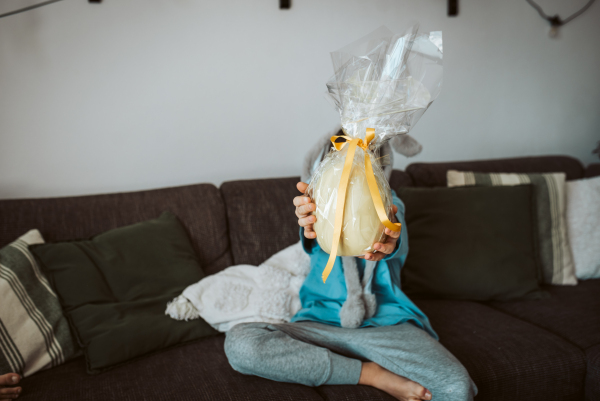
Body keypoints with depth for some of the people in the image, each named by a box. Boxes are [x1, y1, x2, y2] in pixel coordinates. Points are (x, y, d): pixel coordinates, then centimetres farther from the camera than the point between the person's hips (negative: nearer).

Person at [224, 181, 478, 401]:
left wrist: (389, 244, -42)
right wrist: (311, 226, -42)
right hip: (322, 319, 2)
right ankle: (373, 374, -16)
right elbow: (316, 240, -14)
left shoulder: (389, 201, 11)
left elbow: (399, 241, -14)